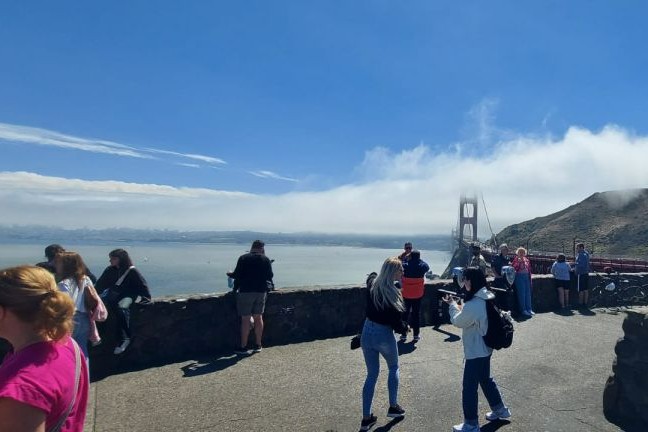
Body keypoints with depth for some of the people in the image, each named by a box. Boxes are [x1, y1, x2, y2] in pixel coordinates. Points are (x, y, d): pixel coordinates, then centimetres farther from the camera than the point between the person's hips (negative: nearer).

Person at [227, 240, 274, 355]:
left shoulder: (243, 258, -4)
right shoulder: (266, 259, 3)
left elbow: (237, 275, -6)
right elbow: (270, 275, 6)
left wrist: (230, 274, 17)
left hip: (246, 291, -3)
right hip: (261, 291, 3)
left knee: (245, 319, 1)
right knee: (258, 317, 13)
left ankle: (243, 347, 5)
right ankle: (258, 345, 19)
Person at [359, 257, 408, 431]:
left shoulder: (372, 287, 0)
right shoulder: (393, 292, -18)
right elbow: (397, 320, -16)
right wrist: (405, 327, 4)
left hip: (367, 333, 5)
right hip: (384, 335, -5)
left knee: (371, 374, 15)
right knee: (394, 368, 24)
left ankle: (366, 418, 18)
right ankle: (393, 407, 32)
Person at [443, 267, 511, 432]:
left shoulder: (473, 305, -31)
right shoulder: (487, 298, -1)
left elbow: (457, 321, -12)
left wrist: (452, 304, 1)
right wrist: (458, 306, 3)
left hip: (475, 352, -9)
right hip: (485, 349, 9)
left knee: (469, 388, 5)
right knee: (485, 379, 28)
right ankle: (500, 409, 44)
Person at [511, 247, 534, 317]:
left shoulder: (527, 260, 12)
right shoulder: (516, 259, -5)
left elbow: (529, 269, 16)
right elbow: (513, 267, -16)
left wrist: (530, 278, 13)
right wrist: (518, 262, -22)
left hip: (526, 277, 6)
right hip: (519, 277, -6)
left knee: (528, 293, 9)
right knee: (522, 293, -3)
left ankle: (529, 309, 18)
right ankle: (523, 310, 4)